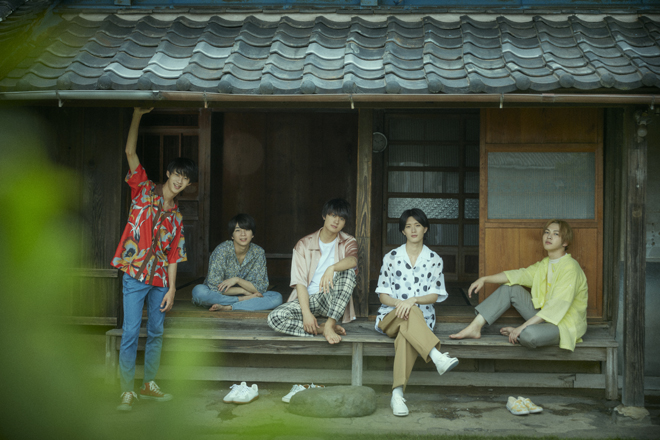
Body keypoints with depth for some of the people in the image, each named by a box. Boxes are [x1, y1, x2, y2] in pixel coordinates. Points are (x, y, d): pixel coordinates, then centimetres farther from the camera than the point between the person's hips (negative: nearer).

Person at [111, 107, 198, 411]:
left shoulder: (176, 216, 13)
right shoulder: (143, 191, 3)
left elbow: (173, 255, 10)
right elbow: (130, 152, -7)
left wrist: (171, 289, 2)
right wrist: (137, 115, -13)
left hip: (160, 279, 5)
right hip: (135, 275, -5)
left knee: (156, 333, 11)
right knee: (130, 333, -6)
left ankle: (149, 385, 23)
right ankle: (127, 391, -1)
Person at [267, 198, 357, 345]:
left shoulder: (348, 243, 6)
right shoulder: (304, 244, 4)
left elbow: (353, 260, -21)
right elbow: (299, 281, -7)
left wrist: (332, 268, -43)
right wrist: (306, 313, -22)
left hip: (332, 300, 0)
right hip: (307, 299, 0)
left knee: (348, 271, -29)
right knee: (275, 318, -28)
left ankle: (329, 325, -31)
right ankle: (322, 329, -22)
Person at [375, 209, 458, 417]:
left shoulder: (434, 259, 9)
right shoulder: (391, 257, 10)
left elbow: (434, 296, 1)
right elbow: (383, 295, 5)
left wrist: (412, 300, -20)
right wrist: (399, 303, -18)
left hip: (421, 319, 0)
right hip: (390, 317, 1)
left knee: (405, 335, -38)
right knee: (410, 314, -38)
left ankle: (398, 394, -50)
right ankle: (438, 358, -56)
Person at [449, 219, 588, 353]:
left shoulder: (570, 267, -19)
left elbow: (557, 306, -28)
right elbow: (520, 275, 10)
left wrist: (523, 327, -32)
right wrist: (484, 279, -2)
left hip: (565, 324, -8)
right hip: (546, 316, 8)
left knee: (529, 335, -38)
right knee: (510, 288, 2)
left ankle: (518, 333, -2)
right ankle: (475, 327, -4)